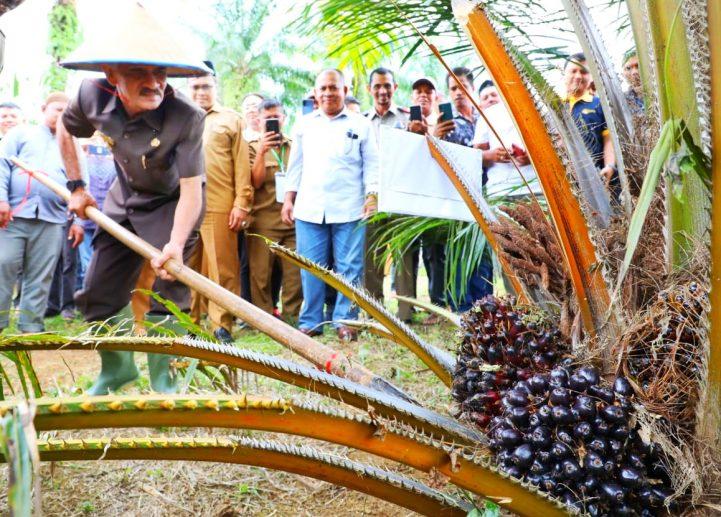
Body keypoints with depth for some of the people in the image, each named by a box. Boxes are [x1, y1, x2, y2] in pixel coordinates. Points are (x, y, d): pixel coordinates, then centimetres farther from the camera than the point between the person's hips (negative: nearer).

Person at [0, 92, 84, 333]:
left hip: (52, 221, 2)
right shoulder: (21, 133, 12)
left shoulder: (71, 147, 20)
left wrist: (77, 221, 7)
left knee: (40, 278, 3)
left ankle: (31, 327, 9)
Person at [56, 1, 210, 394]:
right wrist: (76, 186, 2)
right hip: (124, 199, 5)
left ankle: (164, 384, 5)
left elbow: (191, 191, -33)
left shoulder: (186, 118, -34)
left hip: (172, 204, -5)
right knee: (98, 294, 10)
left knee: (164, 293, -14)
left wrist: (176, 244, -47)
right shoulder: (93, 96, -21)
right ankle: (117, 368, 34)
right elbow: (65, 130, 3)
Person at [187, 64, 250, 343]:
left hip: (221, 208, -3)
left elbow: (242, 165, 3)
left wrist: (242, 204, -5)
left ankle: (222, 325, 6)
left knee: (223, 269, -1)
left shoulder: (231, 119, 9)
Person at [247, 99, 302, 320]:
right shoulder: (253, 148, 8)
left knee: (295, 273, 0)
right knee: (261, 273, -2)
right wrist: (262, 153, -13)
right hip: (264, 221, -2)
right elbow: (256, 182, -3)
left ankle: (291, 316, 10)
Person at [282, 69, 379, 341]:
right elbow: (295, 165, 17)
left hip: (349, 209, -2)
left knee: (349, 268, 0)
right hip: (309, 208, 2)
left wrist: (372, 196, -5)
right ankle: (310, 322, 12)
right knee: (310, 268, 4)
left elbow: (371, 164, 6)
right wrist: (288, 199, 11)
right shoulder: (304, 125, 16)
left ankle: (345, 321, 9)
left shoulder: (361, 124, 8)